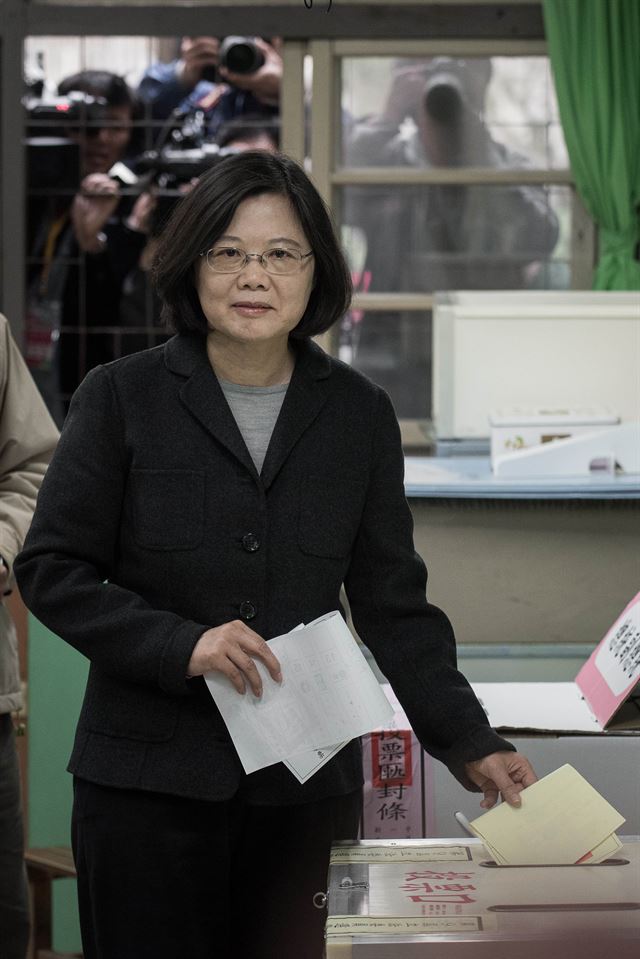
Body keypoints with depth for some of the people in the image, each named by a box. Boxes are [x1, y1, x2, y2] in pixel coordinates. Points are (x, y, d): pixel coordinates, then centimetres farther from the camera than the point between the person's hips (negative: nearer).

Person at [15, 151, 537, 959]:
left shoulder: (360, 414, 7)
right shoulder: (122, 398, 0)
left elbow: (393, 603, 9)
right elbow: (52, 570, -2)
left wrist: (469, 746, 1)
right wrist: (182, 645, -15)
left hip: (307, 781, 2)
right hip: (150, 779, -2)